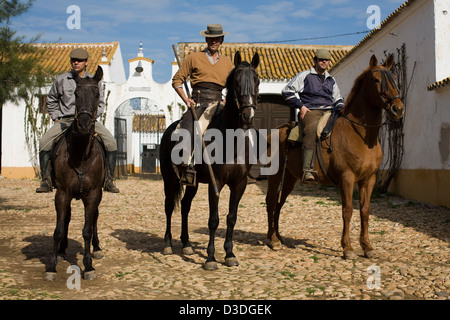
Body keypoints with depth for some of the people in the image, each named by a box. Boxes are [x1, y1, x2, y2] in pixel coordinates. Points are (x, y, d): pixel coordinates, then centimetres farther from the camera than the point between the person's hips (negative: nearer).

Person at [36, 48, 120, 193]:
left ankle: (108, 180, -13)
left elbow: (100, 105, 10)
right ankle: (46, 181, -11)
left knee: (111, 142, -23)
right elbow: (51, 101, 21)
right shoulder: (61, 80, 7)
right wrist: (56, 118, 10)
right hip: (65, 120, 1)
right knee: (44, 142, -22)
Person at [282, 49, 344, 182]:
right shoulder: (305, 76, 11)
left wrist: (341, 108, 11)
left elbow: (337, 99, 34)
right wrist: (300, 106, -3)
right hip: (310, 111, -6)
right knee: (312, 130, -38)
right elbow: (287, 91, 6)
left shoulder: (331, 80, 27)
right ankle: (307, 170, -45)